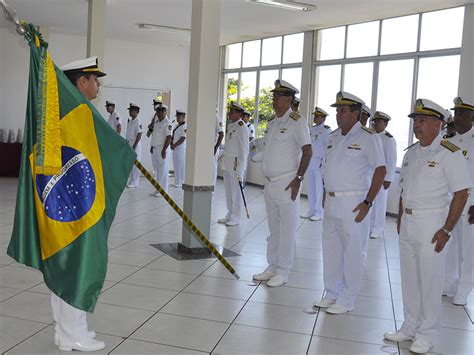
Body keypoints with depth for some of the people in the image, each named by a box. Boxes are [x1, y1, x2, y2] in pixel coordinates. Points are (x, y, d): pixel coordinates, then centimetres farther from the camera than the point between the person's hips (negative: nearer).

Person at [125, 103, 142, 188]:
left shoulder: (138, 122, -13)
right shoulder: (129, 121, 14)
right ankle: (130, 181, 22)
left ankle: (135, 182, 1)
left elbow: (139, 135, -17)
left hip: (135, 145, -9)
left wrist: (134, 146, -20)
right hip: (129, 144, 9)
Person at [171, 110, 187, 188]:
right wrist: (171, 144, 1)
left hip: (181, 148, -9)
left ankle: (180, 182, 1)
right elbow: (173, 136, 17)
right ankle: (177, 182, 19)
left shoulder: (185, 127, -12)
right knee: (176, 165, 11)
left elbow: (182, 139, -17)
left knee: (180, 165, -5)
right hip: (175, 148, 9)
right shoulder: (177, 126, 15)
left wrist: (174, 145, -15)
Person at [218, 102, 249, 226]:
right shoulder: (230, 126, 14)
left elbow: (244, 149, -14)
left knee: (236, 191, 0)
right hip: (226, 163, 8)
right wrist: (223, 157, 15)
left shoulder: (242, 127, -11)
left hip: (236, 163, -8)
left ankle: (236, 218, 8)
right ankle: (230, 214, 25)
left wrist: (240, 168, -16)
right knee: (228, 191, 14)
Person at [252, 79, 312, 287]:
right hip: (270, 184, 8)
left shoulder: (296, 122, -10)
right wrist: (267, 180, 17)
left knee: (286, 230, 1)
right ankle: (272, 266, 25)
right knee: (273, 229, 15)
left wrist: (298, 179, -17)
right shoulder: (272, 123, 14)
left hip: (286, 184, -8)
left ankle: (283, 272, 9)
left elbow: (307, 151, -14)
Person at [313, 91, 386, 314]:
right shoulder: (334, 136, 12)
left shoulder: (367, 138, -10)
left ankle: (347, 300, 13)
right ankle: (332, 294, 28)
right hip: (332, 202, 8)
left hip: (353, 203, -7)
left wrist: (368, 202, -16)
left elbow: (380, 170, -13)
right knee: (330, 249, 14)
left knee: (352, 252, 1)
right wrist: (326, 194, 14)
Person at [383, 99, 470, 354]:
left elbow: (461, 193, -14)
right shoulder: (411, 153, 11)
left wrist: (447, 230, -17)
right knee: (408, 278, 14)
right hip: (408, 222, 7)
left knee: (430, 281, 2)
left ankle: (427, 334, 17)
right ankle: (410, 327, 28)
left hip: (432, 223, -7)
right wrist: (400, 220, 12)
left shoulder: (449, 154, -12)